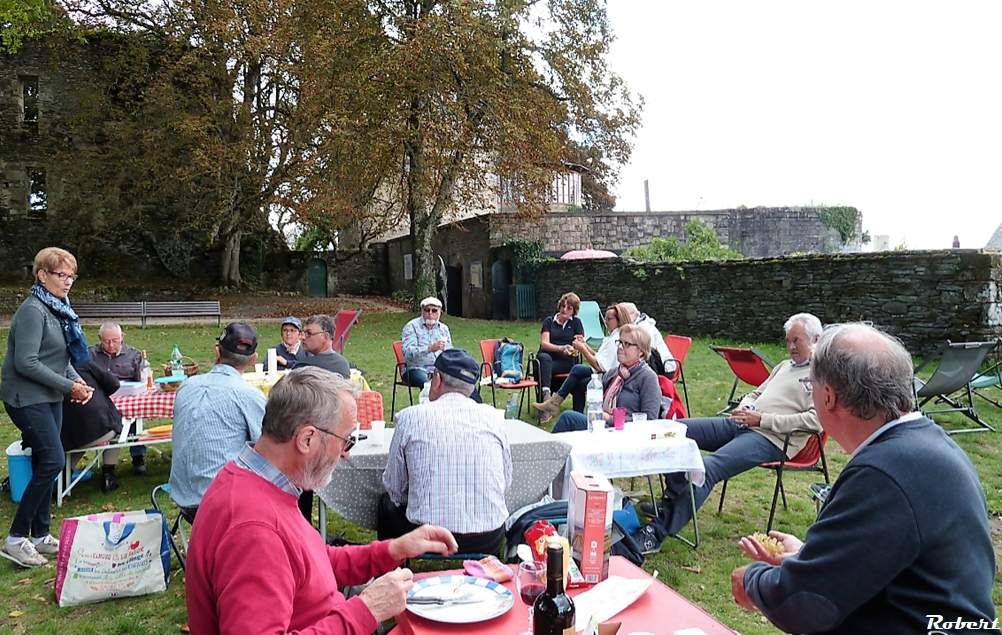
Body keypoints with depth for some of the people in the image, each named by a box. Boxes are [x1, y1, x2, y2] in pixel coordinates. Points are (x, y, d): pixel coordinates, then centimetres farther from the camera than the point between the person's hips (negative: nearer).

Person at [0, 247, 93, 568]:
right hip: (27, 398, -9)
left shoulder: (58, 308, 11)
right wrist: (68, 386, -19)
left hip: (49, 397, 9)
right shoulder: (33, 310, -18)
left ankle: (40, 536, 22)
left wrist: (76, 380, 2)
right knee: (52, 462, -12)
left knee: (45, 465, 12)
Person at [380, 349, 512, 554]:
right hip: (489, 542, 2)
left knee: (387, 502, 27)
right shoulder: (493, 417, 1)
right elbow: (506, 482, 9)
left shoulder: (410, 417, -4)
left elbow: (394, 488, 4)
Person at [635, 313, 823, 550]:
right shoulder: (784, 366, 26)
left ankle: (659, 531, -28)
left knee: (708, 467, -29)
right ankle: (672, 502, -5)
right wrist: (745, 408, 7)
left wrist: (762, 419, -15)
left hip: (772, 438, -9)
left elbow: (815, 419, -14)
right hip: (742, 424, 9)